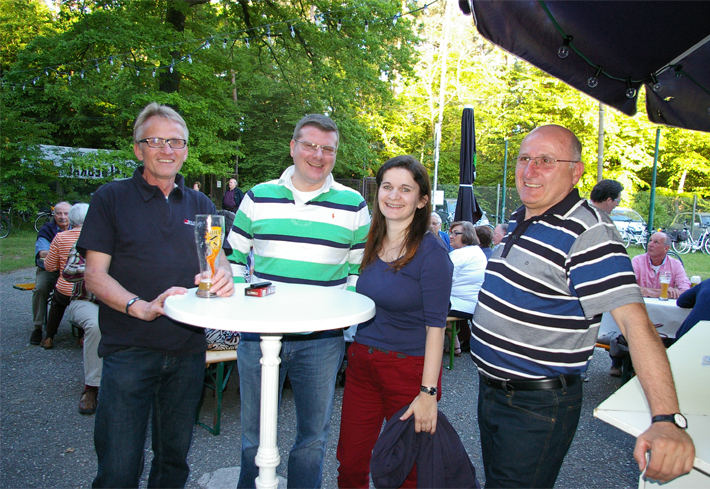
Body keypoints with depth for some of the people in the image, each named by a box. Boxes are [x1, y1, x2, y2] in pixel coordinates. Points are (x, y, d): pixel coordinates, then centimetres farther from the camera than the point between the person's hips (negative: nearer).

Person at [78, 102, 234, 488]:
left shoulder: (201, 205, 11)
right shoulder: (111, 199, 0)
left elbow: (219, 260, 5)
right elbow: (94, 275, -6)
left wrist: (222, 278, -20)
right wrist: (142, 307, -24)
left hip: (188, 351, 4)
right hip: (129, 350, -3)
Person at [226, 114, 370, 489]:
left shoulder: (353, 205, 1)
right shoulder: (258, 197, 4)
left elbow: (361, 268, 5)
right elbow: (234, 256, 10)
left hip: (321, 339, -1)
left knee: (313, 435, 14)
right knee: (254, 432, 18)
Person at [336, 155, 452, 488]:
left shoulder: (431, 253, -13)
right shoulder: (371, 243, 5)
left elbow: (435, 326, -15)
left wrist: (428, 392, -18)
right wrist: (357, 350, 8)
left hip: (409, 369, -5)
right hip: (361, 362, 5)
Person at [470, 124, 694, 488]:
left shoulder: (589, 233, -21)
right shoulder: (519, 220, 6)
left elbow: (635, 322, -30)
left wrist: (666, 419, -37)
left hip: (537, 407, -8)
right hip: (490, 389, 8)